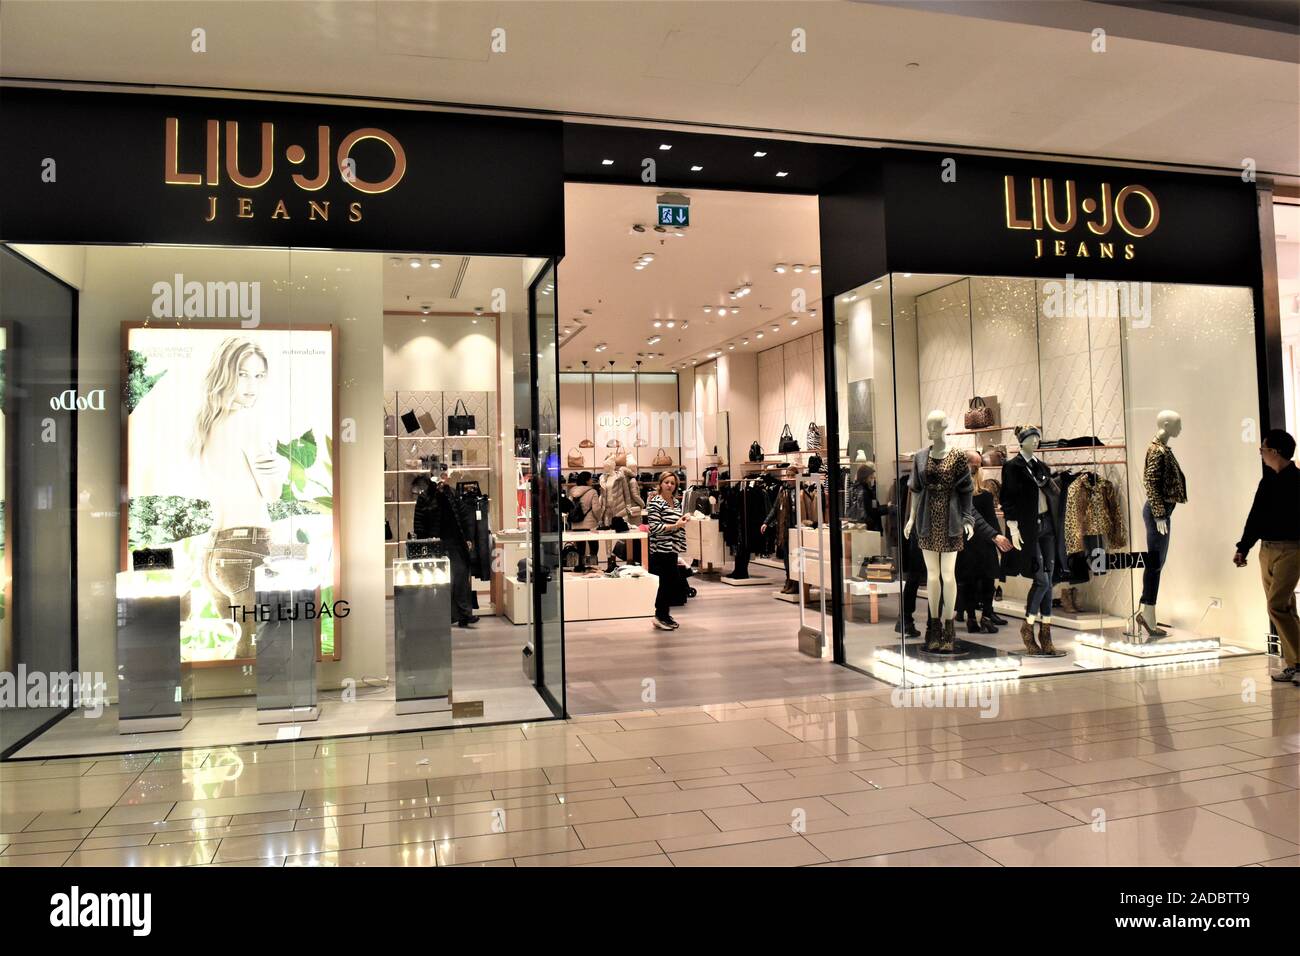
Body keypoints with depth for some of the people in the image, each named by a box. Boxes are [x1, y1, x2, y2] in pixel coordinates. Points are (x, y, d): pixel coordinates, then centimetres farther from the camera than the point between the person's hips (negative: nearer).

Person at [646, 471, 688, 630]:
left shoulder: (676, 502, 13)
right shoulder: (655, 502, -12)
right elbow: (654, 527, -18)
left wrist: (683, 520, 6)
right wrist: (675, 526, -20)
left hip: (672, 548, 8)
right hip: (661, 549, -8)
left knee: (671, 582, 11)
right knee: (668, 581, -5)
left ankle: (663, 614, 22)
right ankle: (660, 616, 6)